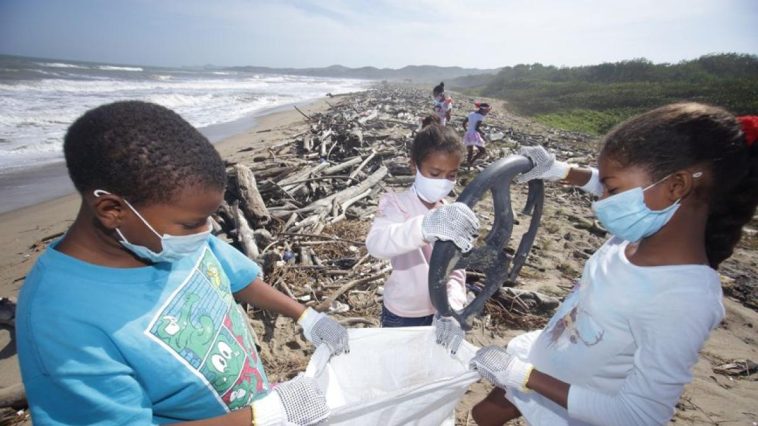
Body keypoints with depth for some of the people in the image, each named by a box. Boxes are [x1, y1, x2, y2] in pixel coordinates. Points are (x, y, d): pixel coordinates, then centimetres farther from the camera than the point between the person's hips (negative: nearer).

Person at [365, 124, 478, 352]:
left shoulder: (455, 215, -5)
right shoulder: (395, 203, -19)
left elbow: (455, 272, -8)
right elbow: (376, 243, -40)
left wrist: (451, 309, -28)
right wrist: (425, 226, -58)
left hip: (438, 314, 4)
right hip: (400, 316, -3)